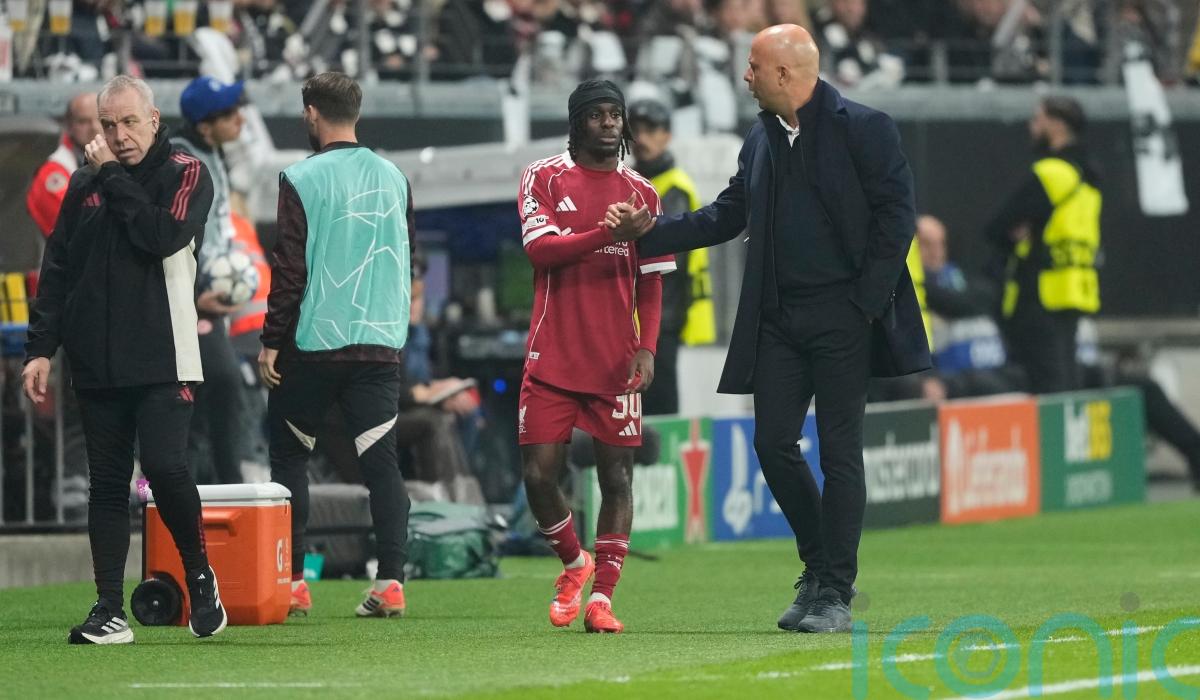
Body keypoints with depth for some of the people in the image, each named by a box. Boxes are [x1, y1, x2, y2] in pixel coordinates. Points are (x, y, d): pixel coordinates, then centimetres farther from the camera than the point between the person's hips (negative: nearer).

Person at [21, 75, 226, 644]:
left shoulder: (185, 175, 0)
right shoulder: (85, 184, 13)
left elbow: (163, 236, -18)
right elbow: (56, 270, 15)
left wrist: (113, 176, -10)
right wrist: (41, 348, 8)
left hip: (163, 359, -4)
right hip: (96, 363, 4)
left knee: (164, 467, -15)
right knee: (107, 484, 4)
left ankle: (200, 576, 9)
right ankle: (109, 612, 6)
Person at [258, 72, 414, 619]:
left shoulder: (302, 180, -7)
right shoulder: (394, 179, 9)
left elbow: (289, 268, -9)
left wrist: (272, 342, -4)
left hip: (314, 342, -4)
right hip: (381, 343, 4)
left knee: (289, 456, 10)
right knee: (381, 461, 2)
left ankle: (291, 580, 8)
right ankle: (391, 580, -8)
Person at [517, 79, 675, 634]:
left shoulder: (641, 193, 10)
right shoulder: (543, 178, 4)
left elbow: (651, 282, 11)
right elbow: (539, 249, -11)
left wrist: (647, 348, -3)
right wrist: (608, 233, -22)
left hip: (617, 362, 2)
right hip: (554, 356, -1)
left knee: (616, 477, -3)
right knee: (538, 473, -5)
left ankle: (601, 596, 0)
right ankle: (574, 564, 21)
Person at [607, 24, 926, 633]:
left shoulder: (862, 128, -7)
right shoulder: (761, 141, 12)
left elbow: (895, 216, -9)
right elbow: (727, 215, 18)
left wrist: (865, 303, -13)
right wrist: (650, 231, 7)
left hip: (842, 316, -6)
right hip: (779, 319, 6)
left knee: (839, 451, -3)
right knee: (774, 443, 3)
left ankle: (835, 592, 2)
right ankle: (819, 568, 21)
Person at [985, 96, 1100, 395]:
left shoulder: (1049, 173, -13)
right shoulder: (1084, 176, 17)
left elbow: (997, 230, -11)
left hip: (1042, 293, -9)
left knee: (1047, 379, -10)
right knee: (1067, 377, 11)